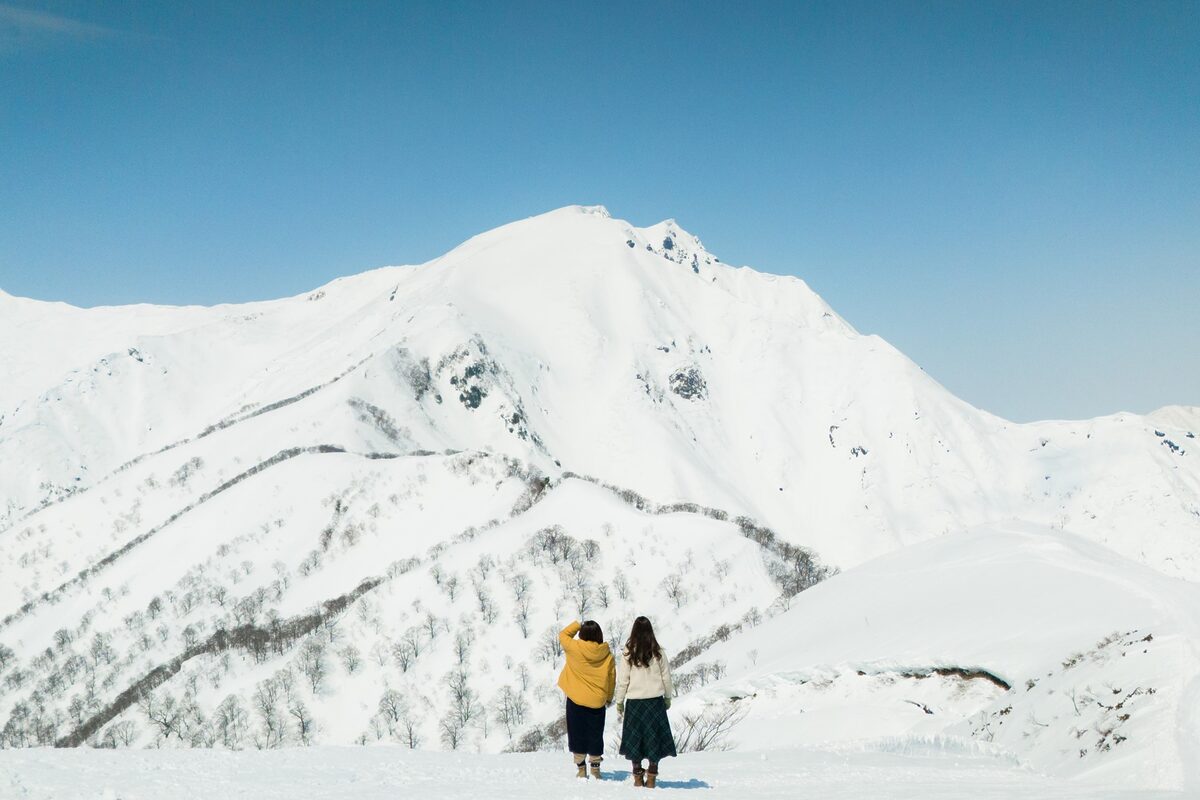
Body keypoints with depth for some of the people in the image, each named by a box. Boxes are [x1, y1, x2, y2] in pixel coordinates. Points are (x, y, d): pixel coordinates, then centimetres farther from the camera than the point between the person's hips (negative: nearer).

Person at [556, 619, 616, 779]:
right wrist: (609, 697, 16)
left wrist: (577, 624, 17)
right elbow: (612, 677, 3)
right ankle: (595, 770, 18)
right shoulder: (607, 653, -6)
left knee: (577, 734, 8)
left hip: (576, 700, -2)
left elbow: (563, 635, 5)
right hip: (597, 701, 2)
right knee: (595, 735, 12)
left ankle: (581, 770, 12)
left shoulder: (575, 648, -14)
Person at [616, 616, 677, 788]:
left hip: (634, 701, -1)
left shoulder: (628, 654, -7)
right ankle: (651, 778, 4)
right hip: (655, 701, 1)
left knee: (635, 739, 10)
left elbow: (622, 680, -3)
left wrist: (619, 702, 7)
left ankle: (638, 777, 12)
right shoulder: (658, 653, -3)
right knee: (654, 739, 7)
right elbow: (666, 678, 4)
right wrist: (668, 697, 18)